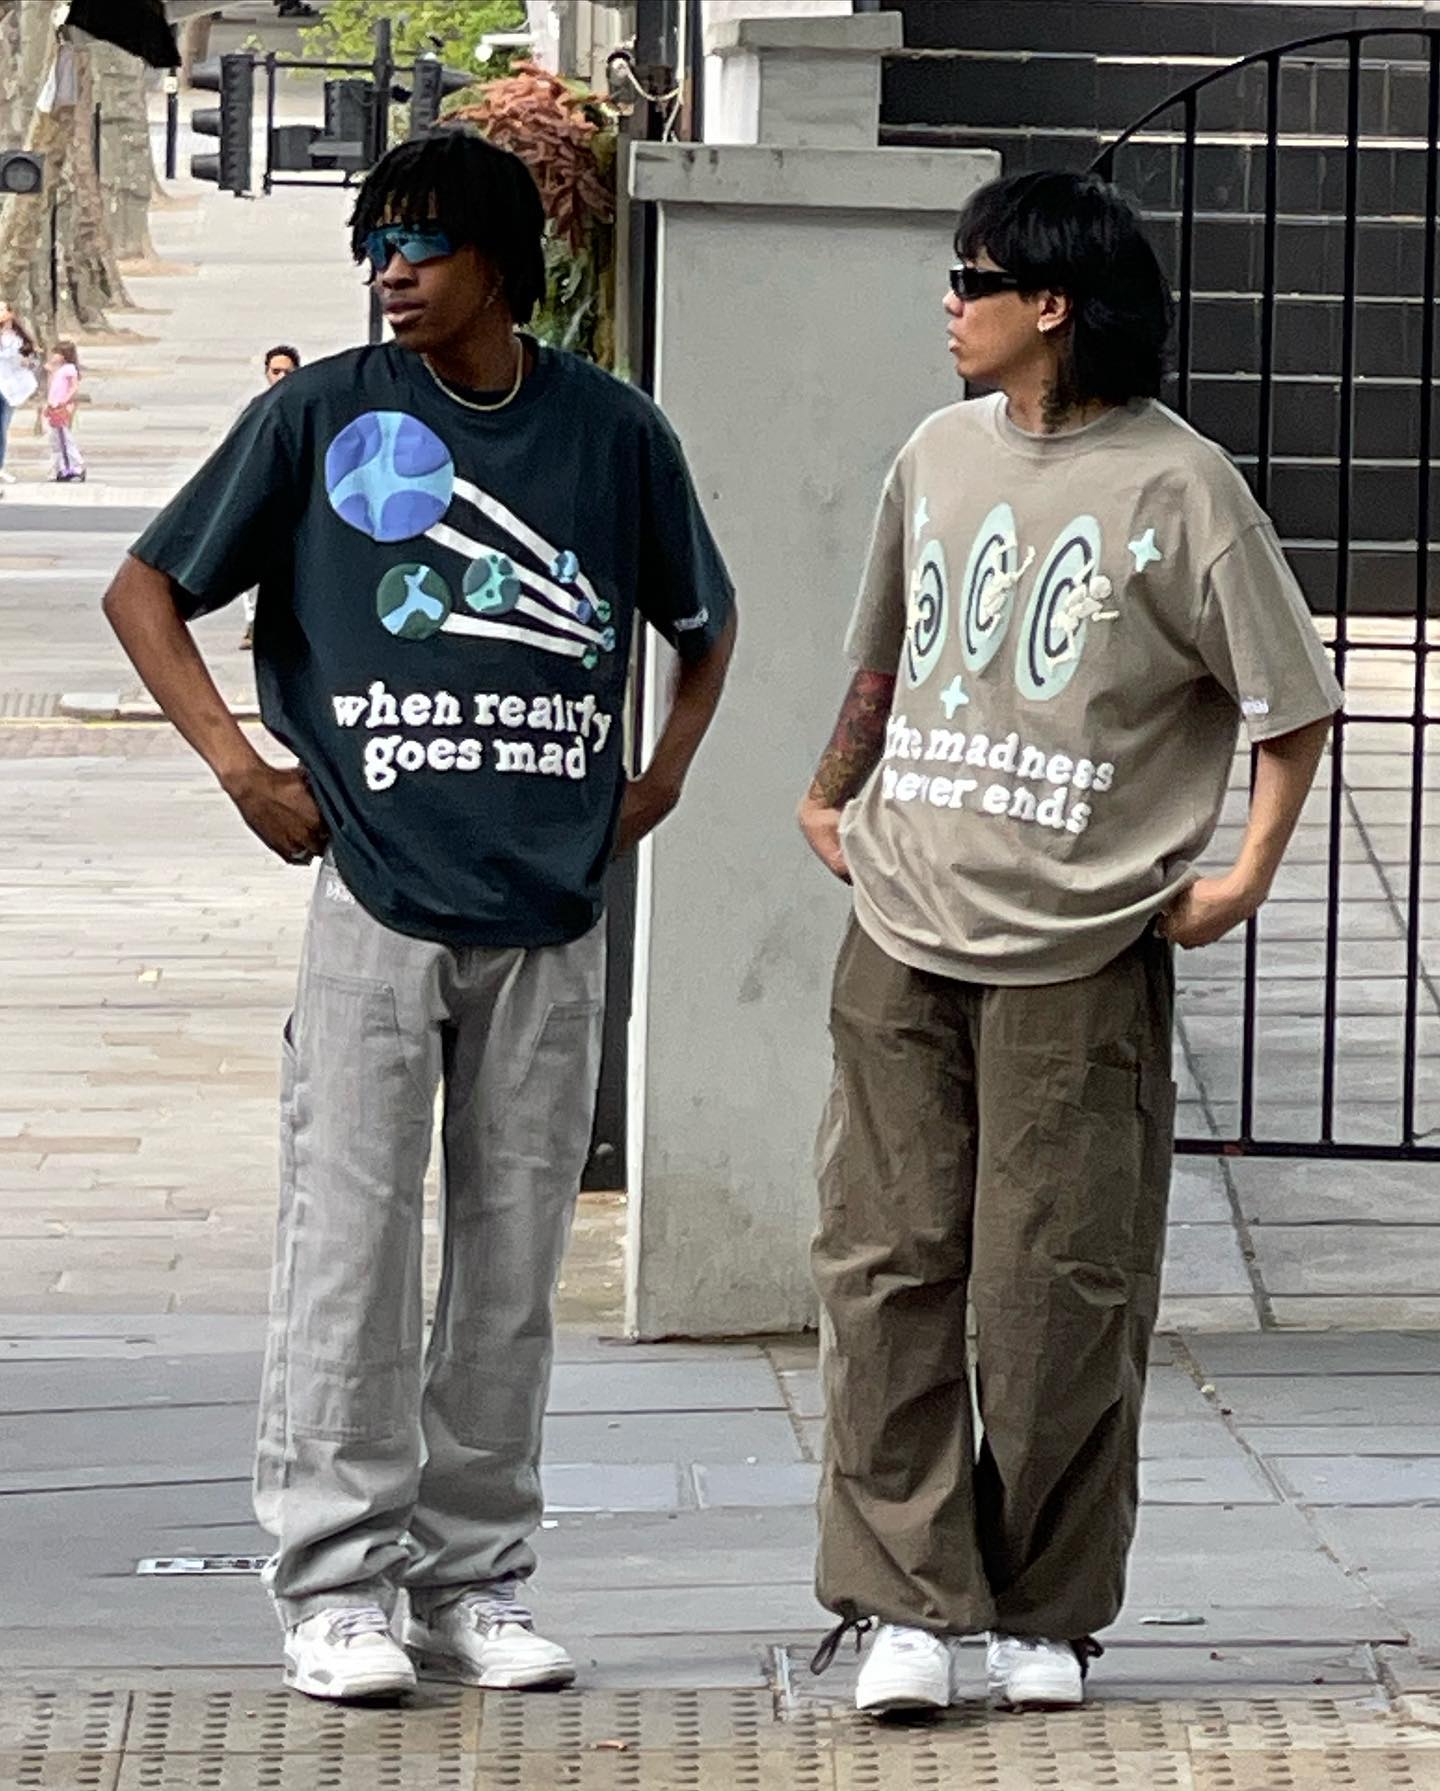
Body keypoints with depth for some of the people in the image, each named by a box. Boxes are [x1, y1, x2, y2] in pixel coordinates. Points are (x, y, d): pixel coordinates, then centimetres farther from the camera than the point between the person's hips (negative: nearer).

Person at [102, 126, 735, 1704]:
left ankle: (474, 1583, 14)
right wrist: (240, 765, -3)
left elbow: (703, 616, 23)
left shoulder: (612, 432, 6)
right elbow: (145, 589, 6)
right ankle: (335, 1586, 0)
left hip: (552, 918, 2)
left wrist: (660, 780, 11)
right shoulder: (323, 415, 1)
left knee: (513, 1260, 6)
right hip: (374, 904, -2)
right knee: (352, 1242, -5)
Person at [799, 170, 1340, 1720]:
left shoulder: (1178, 487, -5)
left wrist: (1245, 879, -7)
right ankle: (905, 1602, 0)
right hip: (901, 945, 5)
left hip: (1078, 960, -5)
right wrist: (831, 799, 25)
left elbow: (1291, 704, -1)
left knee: (1058, 1292, -2)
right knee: (887, 1264, -2)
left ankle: (1047, 1614, 10)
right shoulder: (939, 458, 12)